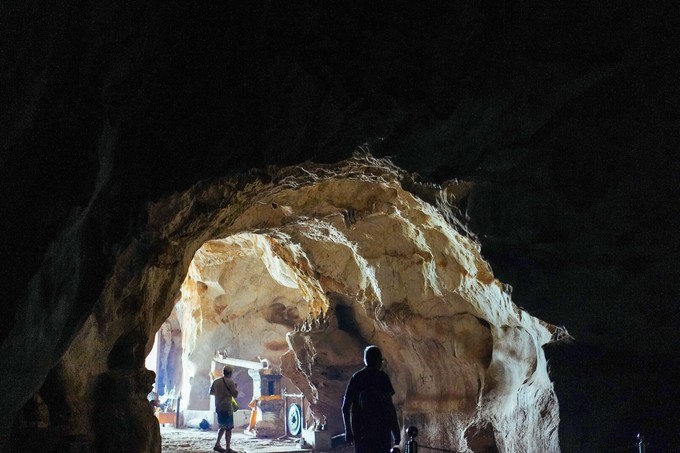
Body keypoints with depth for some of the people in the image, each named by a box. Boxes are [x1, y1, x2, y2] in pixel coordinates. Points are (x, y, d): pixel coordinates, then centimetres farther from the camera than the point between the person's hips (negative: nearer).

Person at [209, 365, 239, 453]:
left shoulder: (216, 381, 9)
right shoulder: (230, 381, -10)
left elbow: (211, 392, 19)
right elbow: (235, 394, -8)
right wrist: (235, 387, 8)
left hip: (218, 407, 7)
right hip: (227, 407, -7)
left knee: (222, 427, 20)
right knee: (228, 428, -3)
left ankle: (217, 445, 18)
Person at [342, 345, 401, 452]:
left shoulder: (356, 377, 10)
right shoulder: (382, 377, -3)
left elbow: (345, 407, 10)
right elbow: (389, 406, -11)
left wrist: (348, 431, 18)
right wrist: (396, 432, -7)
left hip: (360, 430, 4)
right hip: (381, 430, -4)